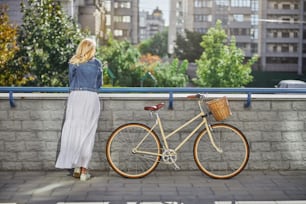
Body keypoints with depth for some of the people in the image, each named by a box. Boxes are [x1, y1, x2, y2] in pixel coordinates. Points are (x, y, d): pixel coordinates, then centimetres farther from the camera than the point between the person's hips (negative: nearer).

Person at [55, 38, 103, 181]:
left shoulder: (73, 63, 8)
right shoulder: (96, 63, 8)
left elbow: (71, 81, 14)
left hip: (75, 97, 1)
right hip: (91, 98, 0)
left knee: (73, 130, 6)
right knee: (87, 133, 1)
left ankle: (76, 167, 5)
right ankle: (84, 170, 1)